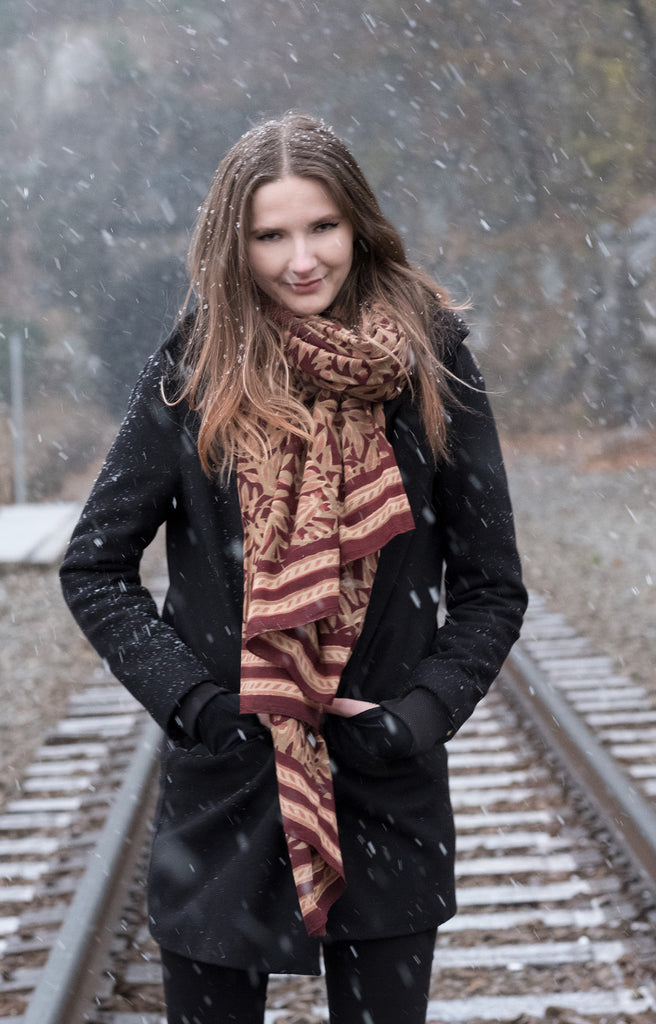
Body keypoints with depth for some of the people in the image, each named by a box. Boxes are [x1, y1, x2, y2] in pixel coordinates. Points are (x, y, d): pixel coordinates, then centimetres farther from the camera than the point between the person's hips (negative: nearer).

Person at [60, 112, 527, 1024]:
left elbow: (492, 589, 2)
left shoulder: (429, 367, -2)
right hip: (222, 799, 0)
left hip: (390, 801, 0)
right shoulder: (194, 375, -3)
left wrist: (419, 714, -10)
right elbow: (94, 569, 2)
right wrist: (191, 700, -9)